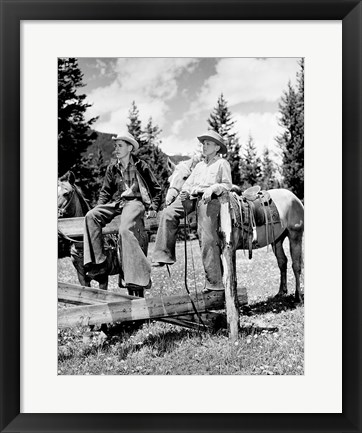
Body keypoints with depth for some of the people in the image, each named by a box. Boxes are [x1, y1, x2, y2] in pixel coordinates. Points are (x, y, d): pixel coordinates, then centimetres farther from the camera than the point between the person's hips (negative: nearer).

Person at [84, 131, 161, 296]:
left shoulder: (140, 166, 7)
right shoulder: (112, 167, 18)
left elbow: (156, 189, 11)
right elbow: (105, 191, 23)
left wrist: (153, 208, -1)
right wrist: (99, 207, 6)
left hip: (135, 202, -5)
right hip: (116, 203, 5)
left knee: (125, 229, -35)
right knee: (91, 216, -24)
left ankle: (136, 277, -34)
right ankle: (98, 262, -25)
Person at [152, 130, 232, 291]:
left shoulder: (222, 163, 12)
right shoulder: (199, 165, 30)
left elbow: (227, 185, 4)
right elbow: (189, 182, 26)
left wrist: (212, 188, -14)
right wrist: (185, 191, 4)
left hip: (209, 199, -6)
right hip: (191, 197, 6)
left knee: (208, 238, -14)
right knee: (168, 214, -18)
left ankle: (214, 282, -9)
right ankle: (164, 255, -18)